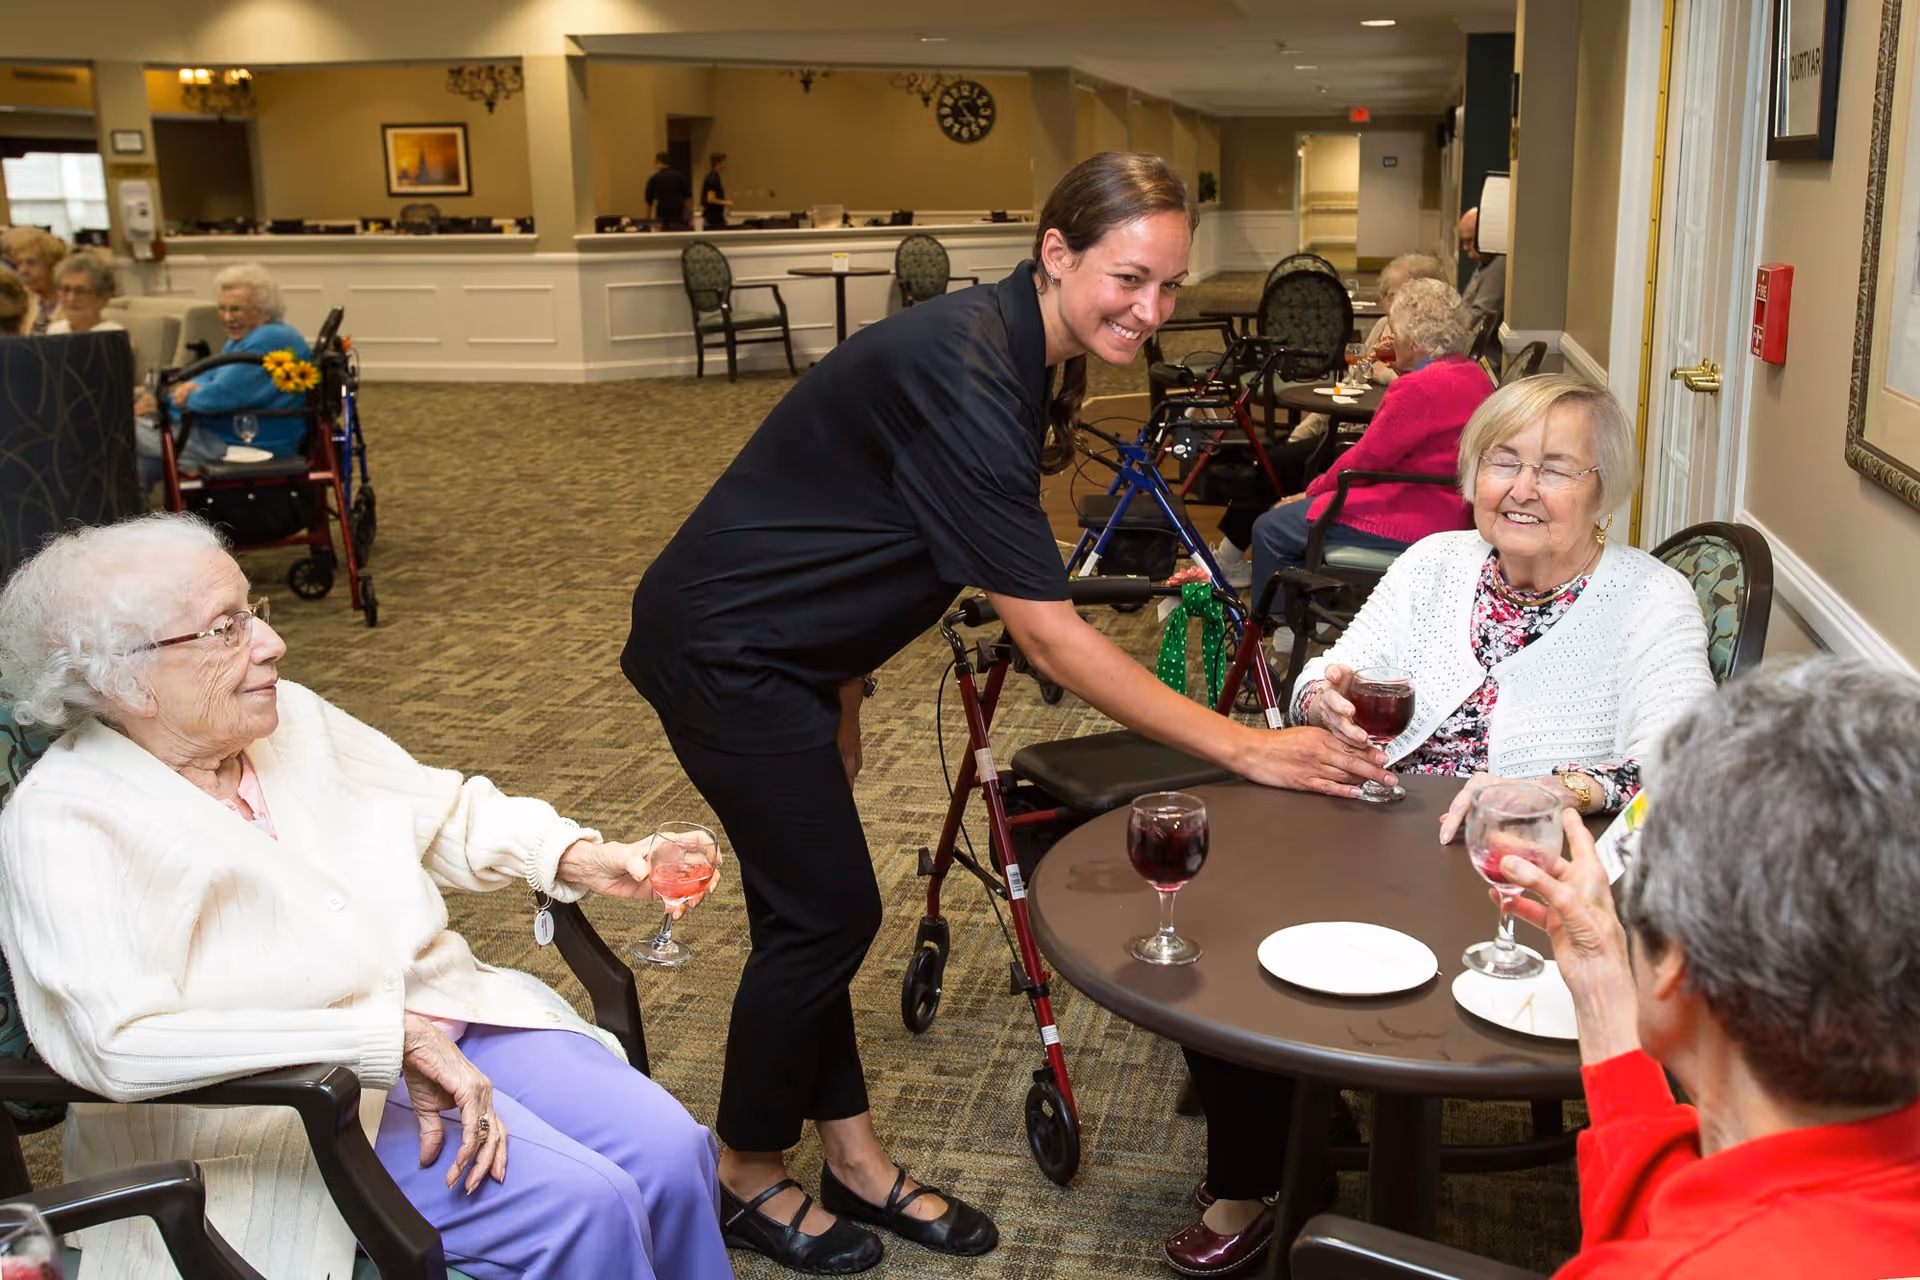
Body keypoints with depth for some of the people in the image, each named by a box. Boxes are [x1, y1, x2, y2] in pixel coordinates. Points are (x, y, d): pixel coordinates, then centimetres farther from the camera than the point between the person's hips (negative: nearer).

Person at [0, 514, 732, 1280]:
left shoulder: (288, 715, 4)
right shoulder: (62, 826, -15)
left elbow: (442, 811, 14)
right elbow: (125, 1045, -27)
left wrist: (579, 858, -4)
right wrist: (390, 1038, -30)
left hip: (447, 1021, 7)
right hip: (286, 1110, -6)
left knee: (671, 1148, -11)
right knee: (583, 1206, -22)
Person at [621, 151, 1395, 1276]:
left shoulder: (1012, 351, 2)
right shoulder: (965, 379, -29)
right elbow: (1052, 638, -29)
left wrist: (842, 691, 13)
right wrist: (1245, 749, -27)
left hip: (779, 646, 9)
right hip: (724, 653, -9)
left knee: (813, 907, 15)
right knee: (827, 913, 0)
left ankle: (855, 1162, 29)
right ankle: (750, 1180, 21)